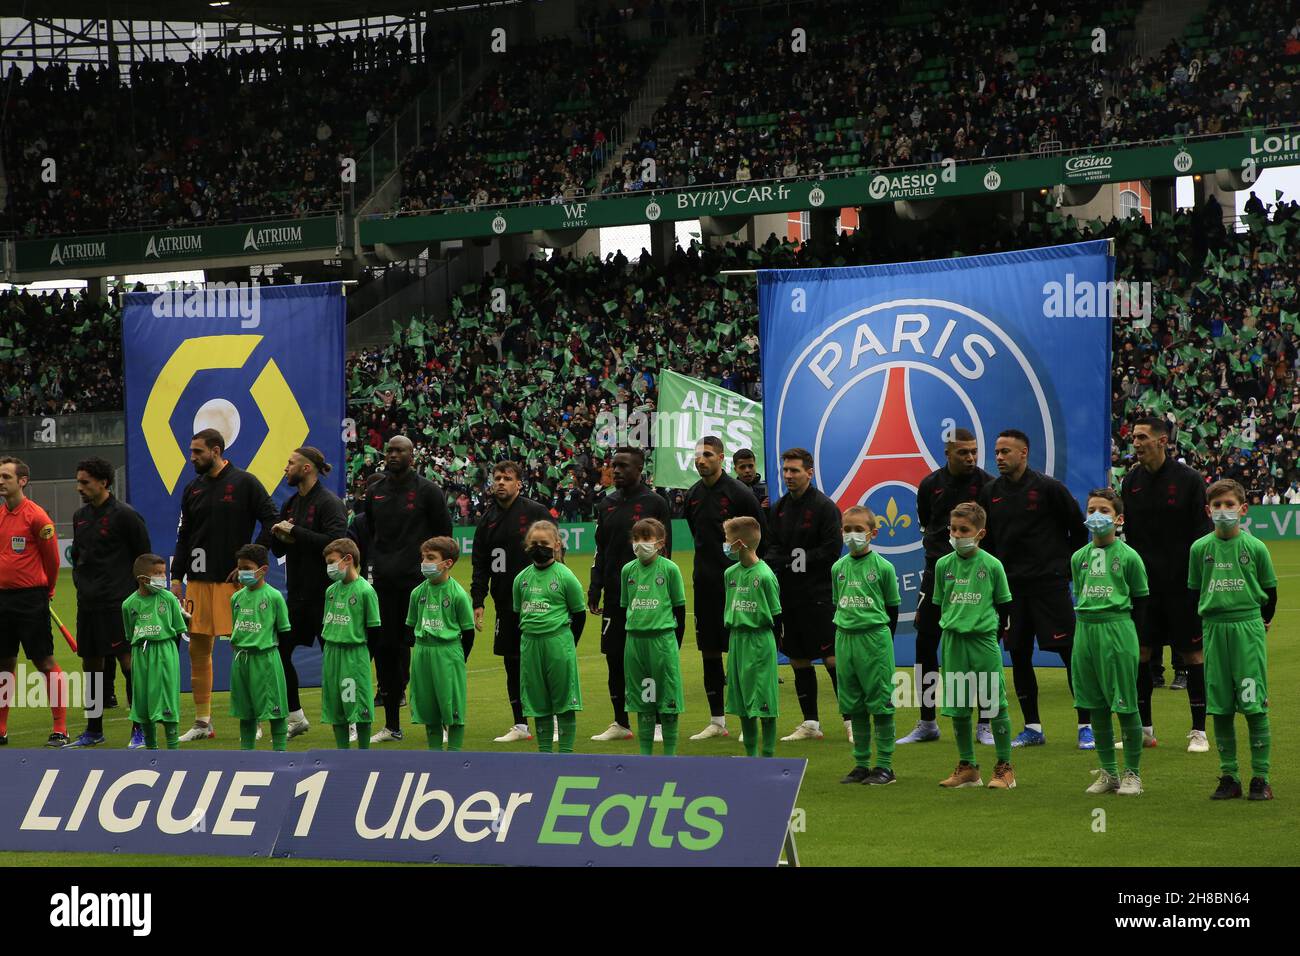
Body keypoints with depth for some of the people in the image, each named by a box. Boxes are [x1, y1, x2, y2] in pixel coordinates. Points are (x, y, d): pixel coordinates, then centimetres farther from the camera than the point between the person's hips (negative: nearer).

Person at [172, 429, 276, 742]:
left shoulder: (244, 483, -4)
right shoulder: (193, 489, 12)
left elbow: (271, 521, -6)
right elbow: (184, 537, 15)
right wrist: (176, 578, 8)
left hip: (234, 579, -5)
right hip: (199, 581, 5)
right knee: (198, 649, 5)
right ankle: (202, 723, 12)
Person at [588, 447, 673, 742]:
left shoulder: (655, 504, -3)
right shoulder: (606, 505, 12)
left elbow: (664, 552, -4)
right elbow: (600, 551, 16)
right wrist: (595, 590, 8)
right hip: (614, 595, 5)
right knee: (614, 657, 6)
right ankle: (621, 723, 15)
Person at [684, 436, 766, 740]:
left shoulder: (739, 492, -8)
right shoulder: (693, 495, 9)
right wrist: (705, 566, 15)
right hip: (705, 583, 6)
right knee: (709, 652, 8)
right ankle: (717, 721, 15)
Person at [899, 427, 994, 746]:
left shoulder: (987, 484, -5)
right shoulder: (930, 485, 6)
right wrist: (941, 548, 11)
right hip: (937, 573, 3)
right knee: (925, 644, 3)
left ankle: (985, 725, 7)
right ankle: (927, 723, 14)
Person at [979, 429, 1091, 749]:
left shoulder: (1048, 488, -6)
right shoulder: (990, 493, 7)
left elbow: (1078, 527, 2)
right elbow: (986, 539, 15)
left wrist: (1069, 564, 5)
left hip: (1049, 582, -5)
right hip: (1010, 586, 5)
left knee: (1071, 651, -6)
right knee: (1019, 656, 5)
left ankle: (1086, 726, -2)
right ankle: (1032, 728, 15)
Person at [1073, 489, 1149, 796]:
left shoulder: (1128, 556, -4)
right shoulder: (1079, 557, 9)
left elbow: (1140, 599, 1)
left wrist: (1124, 631, 0)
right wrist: (1090, 623, 10)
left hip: (1118, 629, -5)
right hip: (1085, 629, 5)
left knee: (1126, 706, -2)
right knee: (1096, 707, 8)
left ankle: (1132, 774, 6)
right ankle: (1108, 773, 17)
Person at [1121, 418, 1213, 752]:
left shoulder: (1188, 480, -5)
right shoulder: (1131, 482, 7)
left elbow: (1202, 533, -5)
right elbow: (1129, 535, 12)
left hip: (1181, 583, -4)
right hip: (1143, 583, 4)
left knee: (1192, 653, 0)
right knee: (1140, 652, 2)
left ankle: (1199, 731, 7)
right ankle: (1144, 730, 12)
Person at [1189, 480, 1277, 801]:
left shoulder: (1255, 547, -1)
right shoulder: (1200, 548, 3)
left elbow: (1270, 590, 9)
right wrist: (1210, 622, 12)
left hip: (1249, 627, -2)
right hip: (1213, 630, 2)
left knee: (1254, 705, -5)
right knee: (1220, 708, 4)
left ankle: (1261, 777, 0)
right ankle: (1229, 776, 11)